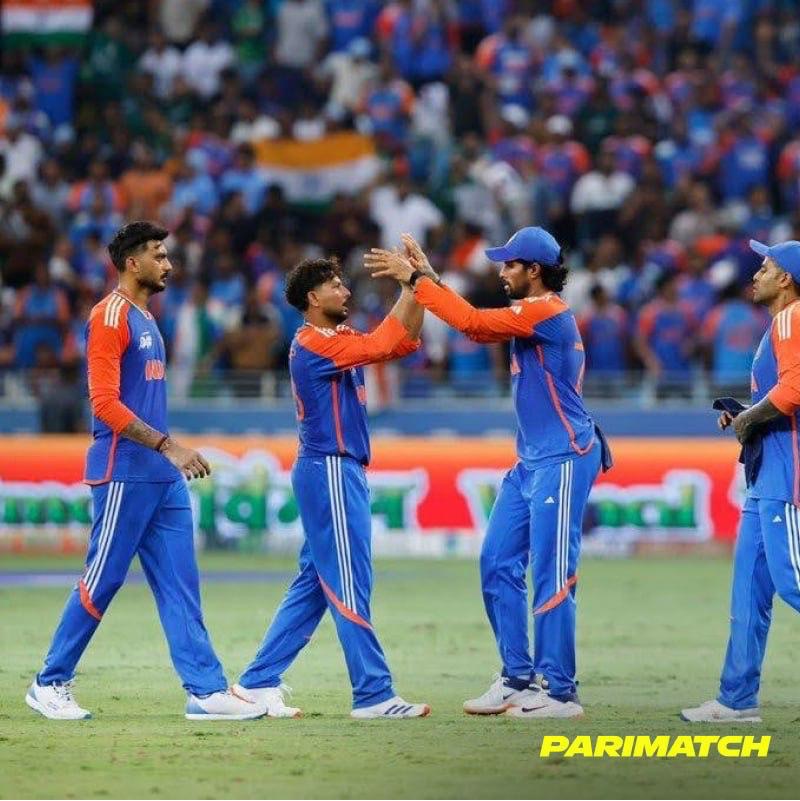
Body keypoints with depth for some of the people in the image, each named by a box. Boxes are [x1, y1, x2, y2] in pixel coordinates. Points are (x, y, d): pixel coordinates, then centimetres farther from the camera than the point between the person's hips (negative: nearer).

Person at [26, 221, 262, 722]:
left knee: (180, 583, 3)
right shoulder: (110, 316, -10)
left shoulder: (146, 319, 18)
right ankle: (50, 684, 8)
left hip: (163, 476, 9)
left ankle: (207, 690, 0)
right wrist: (168, 446, -23)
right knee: (102, 582, -3)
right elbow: (106, 403, -18)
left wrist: (172, 454, 19)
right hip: (124, 474, -9)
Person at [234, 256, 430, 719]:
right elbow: (382, 344, -21)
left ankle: (259, 682, 14)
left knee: (315, 584, 11)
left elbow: (404, 341, 12)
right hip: (329, 470, -10)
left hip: (343, 472, 10)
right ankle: (374, 694, -8)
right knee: (349, 585, -8)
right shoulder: (313, 343, -12)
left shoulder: (339, 339, 16)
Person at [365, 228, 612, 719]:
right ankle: (519, 679, 15)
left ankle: (560, 693, -5)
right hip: (532, 460, 10)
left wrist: (416, 279, -14)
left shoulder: (547, 312, -15)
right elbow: (476, 327, 15)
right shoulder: (530, 313, 15)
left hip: (563, 460, -10)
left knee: (551, 576, -9)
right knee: (499, 565, 10)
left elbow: (473, 322, -19)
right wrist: (429, 277, 9)